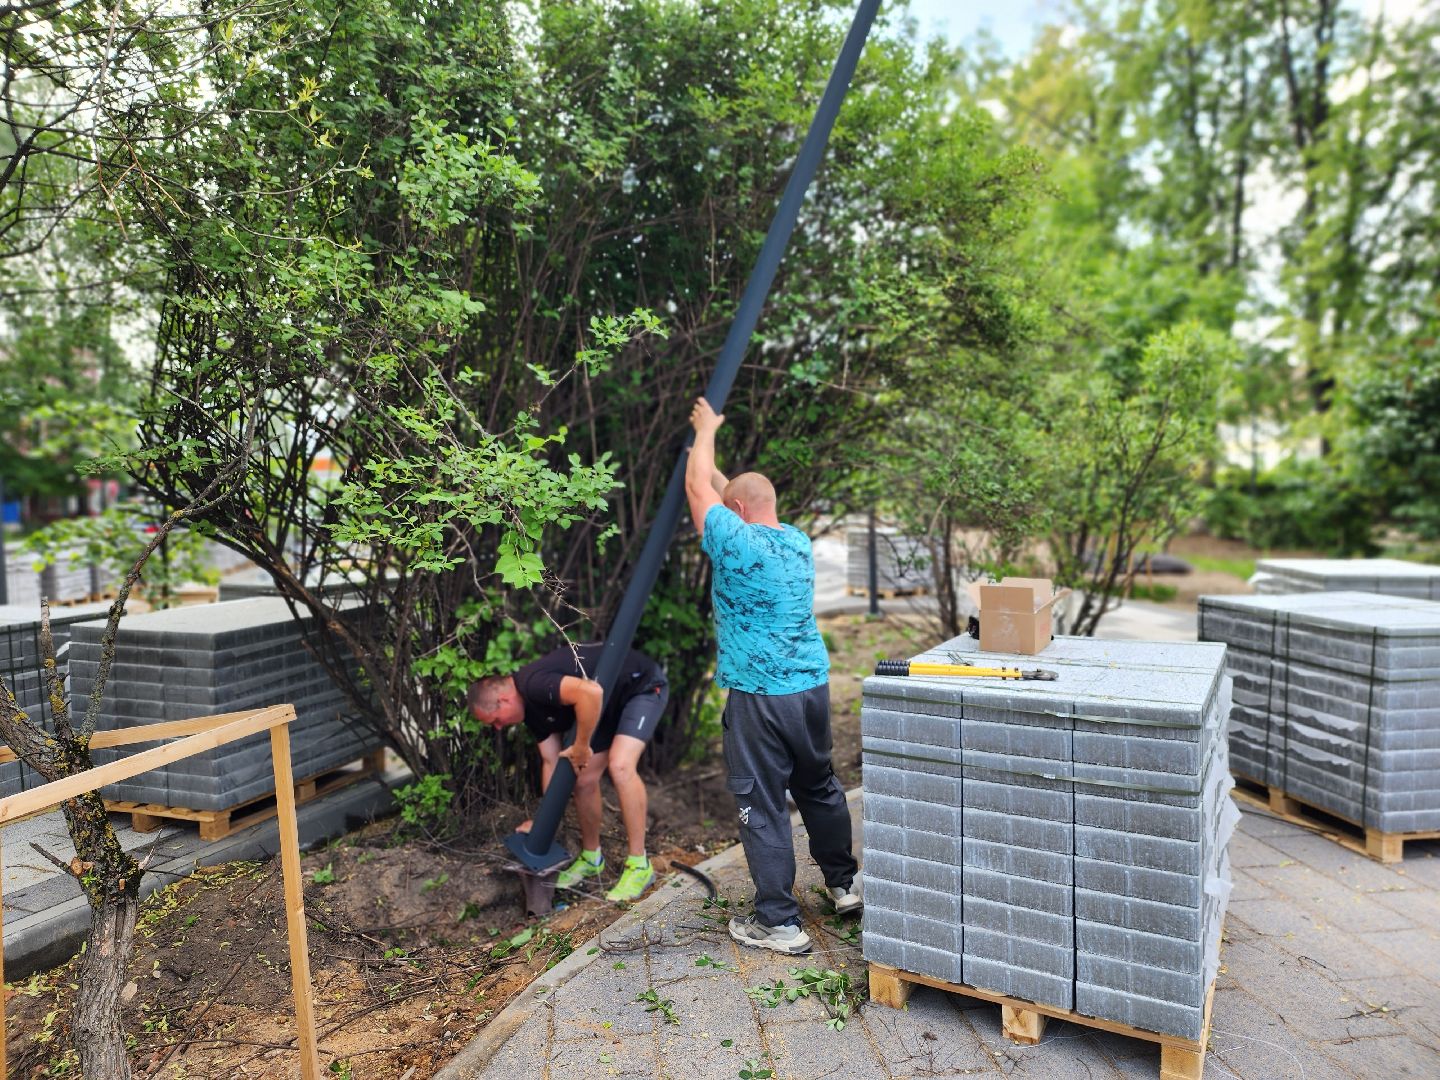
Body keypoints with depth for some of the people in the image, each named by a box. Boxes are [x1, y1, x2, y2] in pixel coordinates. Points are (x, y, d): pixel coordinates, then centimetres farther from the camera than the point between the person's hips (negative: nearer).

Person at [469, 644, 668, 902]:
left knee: (620, 766, -25)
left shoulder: (534, 685, -29)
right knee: (585, 779, 6)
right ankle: (591, 858, 26)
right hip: (613, 701, 9)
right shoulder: (533, 707, 0)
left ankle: (639, 866, -13)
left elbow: (591, 692, -46)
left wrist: (581, 746, -30)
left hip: (644, 685, -9)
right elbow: (551, 762, 7)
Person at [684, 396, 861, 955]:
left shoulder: (736, 544, -13)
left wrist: (706, 430, 15)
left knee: (762, 806, 3)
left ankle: (779, 922, 11)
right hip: (813, 685, 7)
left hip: (758, 696, -7)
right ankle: (845, 883, 38)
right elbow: (738, 492, 23)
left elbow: (697, 486, 0)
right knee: (820, 788, 23)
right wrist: (706, 453, 32)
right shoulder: (798, 542, 7)